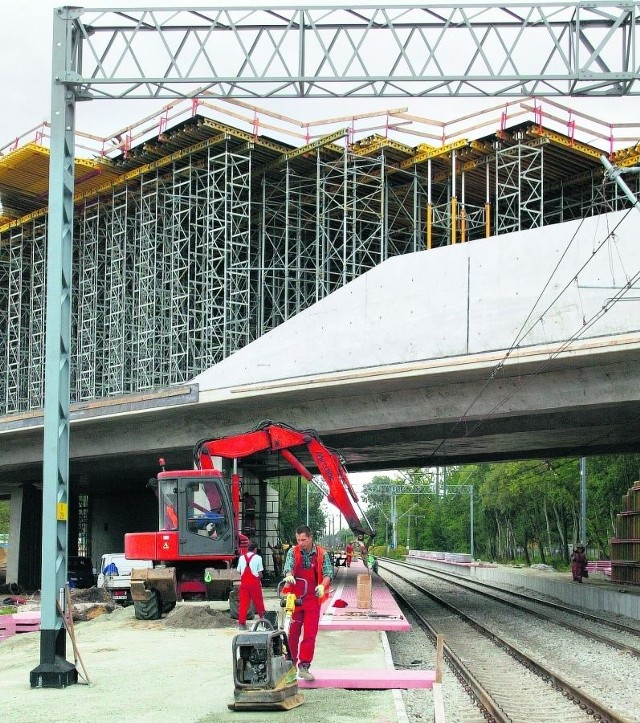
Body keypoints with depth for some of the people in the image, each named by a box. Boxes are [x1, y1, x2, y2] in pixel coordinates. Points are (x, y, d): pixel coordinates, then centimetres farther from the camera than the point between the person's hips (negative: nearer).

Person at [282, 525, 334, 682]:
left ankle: (304, 667, -1)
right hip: (295, 598, 1)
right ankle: (290, 663, 20)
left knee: (310, 634, -4)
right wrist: (289, 576, -37)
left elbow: (328, 573, -4)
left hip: (313, 599, 0)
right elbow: (288, 567, -12)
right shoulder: (293, 552, 3)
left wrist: (322, 585, -26)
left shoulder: (322, 554, 2)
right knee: (293, 632, 5)